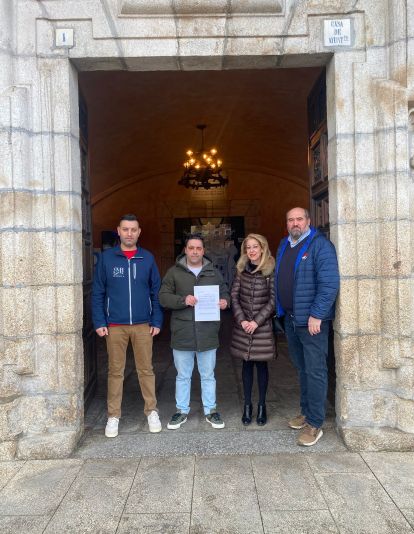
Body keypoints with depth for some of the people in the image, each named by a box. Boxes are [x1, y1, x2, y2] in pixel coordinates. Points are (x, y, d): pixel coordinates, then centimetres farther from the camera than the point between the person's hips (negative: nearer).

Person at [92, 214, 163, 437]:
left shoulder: (147, 258, 3)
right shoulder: (106, 258, 1)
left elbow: (156, 291, 4)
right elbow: (98, 292, 1)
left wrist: (157, 321, -2)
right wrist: (99, 322, -5)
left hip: (143, 325, 1)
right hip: (114, 325, 0)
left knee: (146, 370, 9)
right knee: (115, 371, 9)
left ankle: (151, 411, 24)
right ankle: (113, 416, 22)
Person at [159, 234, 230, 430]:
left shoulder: (213, 272, 7)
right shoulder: (174, 272, 1)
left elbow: (225, 293, 14)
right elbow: (163, 297, -4)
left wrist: (224, 301, -9)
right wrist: (183, 300, -19)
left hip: (207, 333, 1)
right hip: (182, 333, -1)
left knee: (208, 375, 14)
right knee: (183, 376, 13)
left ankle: (210, 410, 30)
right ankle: (181, 410, 30)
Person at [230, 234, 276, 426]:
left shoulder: (271, 271, -7)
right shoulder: (242, 270, 4)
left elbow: (273, 300, -9)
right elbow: (234, 296, 1)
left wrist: (256, 321, -14)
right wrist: (241, 320, -9)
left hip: (263, 326, -2)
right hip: (243, 325, 3)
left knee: (261, 364, 7)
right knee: (246, 364, 10)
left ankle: (262, 406, 22)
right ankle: (247, 405, 23)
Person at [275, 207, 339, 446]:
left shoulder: (320, 244, -11)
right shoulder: (284, 245, 13)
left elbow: (330, 283, -18)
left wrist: (316, 315, -20)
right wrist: (282, 310, 12)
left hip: (311, 320, -7)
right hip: (290, 318, 7)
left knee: (315, 371, 0)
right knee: (302, 369, 18)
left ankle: (315, 424, 11)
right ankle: (306, 412, 33)